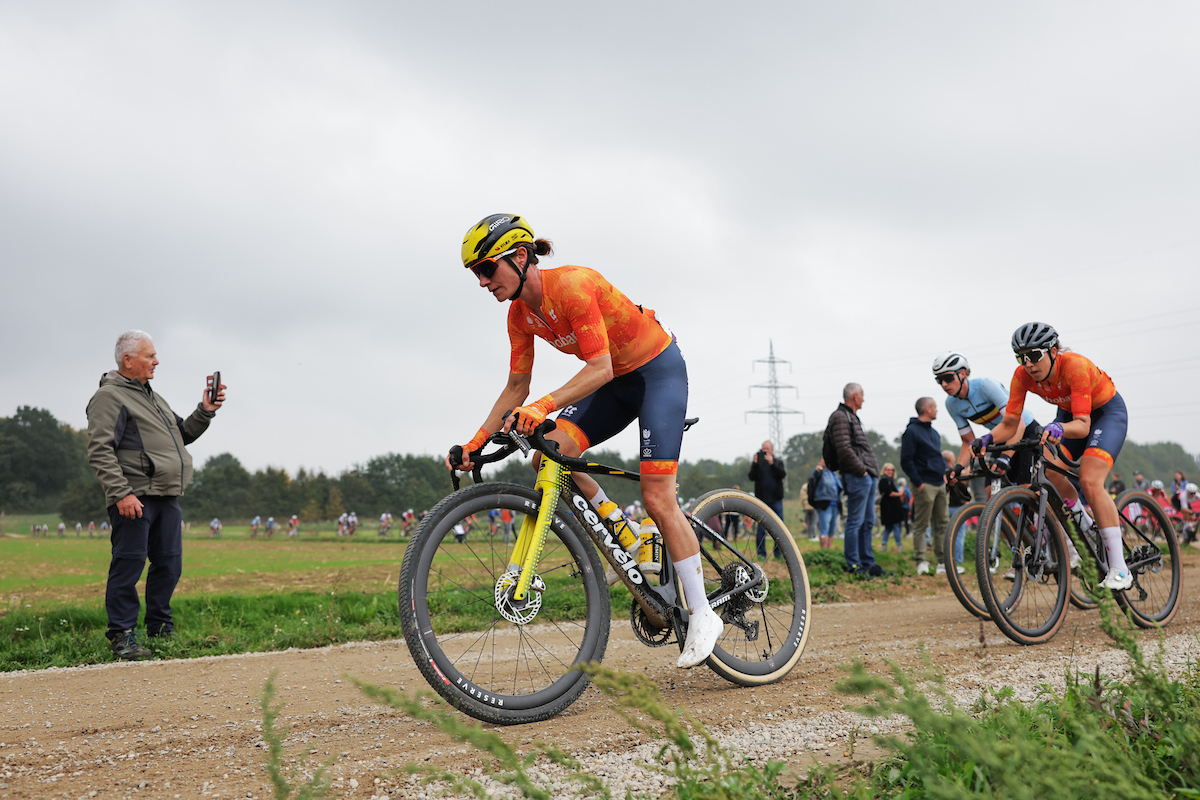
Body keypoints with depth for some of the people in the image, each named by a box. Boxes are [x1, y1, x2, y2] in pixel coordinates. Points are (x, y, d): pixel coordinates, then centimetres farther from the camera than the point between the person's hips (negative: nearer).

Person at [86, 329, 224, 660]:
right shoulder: (109, 397, -5)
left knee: (169, 564, 11)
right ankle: (122, 636, 1)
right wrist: (121, 493, -22)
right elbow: (100, 451, -15)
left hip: (167, 497, 9)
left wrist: (205, 412, 11)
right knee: (129, 564, -6)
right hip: (134, 500, -9)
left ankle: (160, 628, 23)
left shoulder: (152, 396, 24)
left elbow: (183, 434, 28)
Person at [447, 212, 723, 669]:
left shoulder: (573, 286, -28)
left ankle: (703, 615, -2)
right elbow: (517, 386, 0)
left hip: (659, 370, -7)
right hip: (618, 382, 7)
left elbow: (600, 368, -33)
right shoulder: (521, 315, -4)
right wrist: (475, 442, -8)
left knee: (657, 499, -13)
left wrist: (544, 406, -45)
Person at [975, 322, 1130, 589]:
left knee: (1090, 482, -24)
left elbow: (1083, 425, -40)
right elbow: (1009, 423, -17)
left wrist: (1059, 428, -60)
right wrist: (989, 438, -36)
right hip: (1069, 414, 5)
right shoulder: (1023, 376, -20)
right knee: (1047, 472, -19)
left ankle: (1119, 570, -19)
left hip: (1108, 412, -5)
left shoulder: (1075, 366, -36)